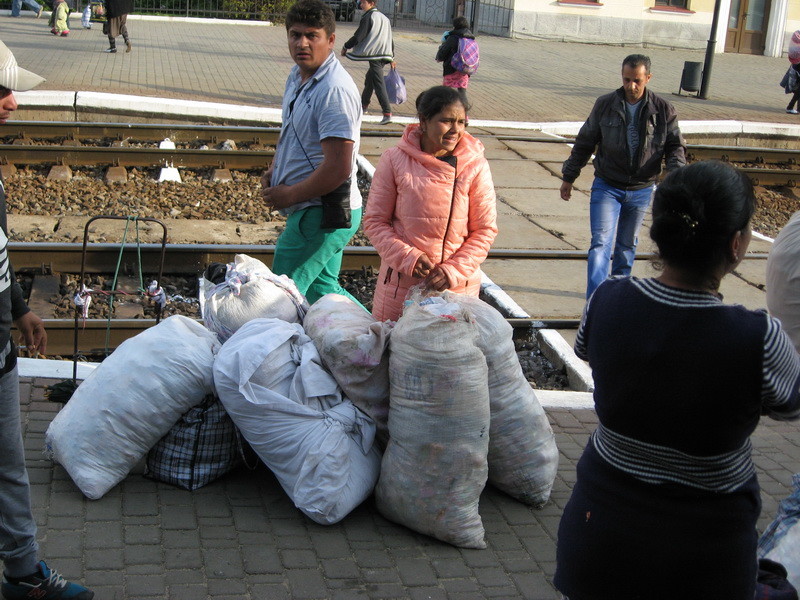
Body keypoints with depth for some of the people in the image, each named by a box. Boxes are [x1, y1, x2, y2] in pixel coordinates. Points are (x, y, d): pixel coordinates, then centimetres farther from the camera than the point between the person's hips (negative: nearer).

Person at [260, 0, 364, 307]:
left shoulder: (334, 89, -22)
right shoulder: (297, 76, 9)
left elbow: (338, 169, -26)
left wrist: (287, 196, -15)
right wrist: (273, 171, 8)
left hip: (321, 213, -10)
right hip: (316, 211, 10)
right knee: (321, 290, 22)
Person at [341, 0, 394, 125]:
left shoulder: (368, 17, -7)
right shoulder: (384, 18, 18)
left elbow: (358, 36, -11)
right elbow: (390, 39, 21)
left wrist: (346, 47, 4)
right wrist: (391, 58, 25)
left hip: (375, 56, -9)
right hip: (385, 55, 9)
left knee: (379, 84, -14)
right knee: (369, 79, 25)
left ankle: (387, 114, -24)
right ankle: (364, 105, 40)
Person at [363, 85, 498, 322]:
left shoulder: (475, 166, -3)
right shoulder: (394, 160, -4)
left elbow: (485, 230, 0)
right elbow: (374, 221, 0)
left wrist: (454, 270, -12)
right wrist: (407, 257, -14)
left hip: (457, 285, 0)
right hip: (401, 281, 0)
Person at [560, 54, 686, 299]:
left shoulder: (663, 110, -3)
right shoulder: (605, 104, -4)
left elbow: (675, 145, 2)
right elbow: (584, 143, 5)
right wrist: (568, 177, 8)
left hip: (641, 191, 2)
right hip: (606, 186, -2)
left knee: (627, 246, 15)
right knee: (601, 243, -12)